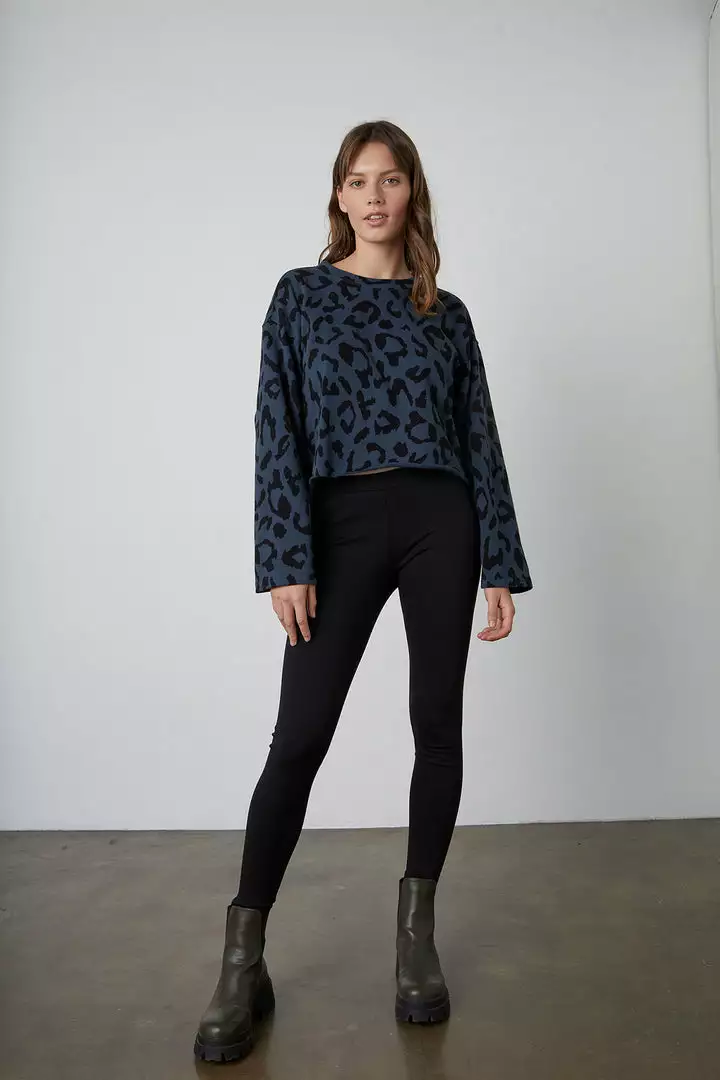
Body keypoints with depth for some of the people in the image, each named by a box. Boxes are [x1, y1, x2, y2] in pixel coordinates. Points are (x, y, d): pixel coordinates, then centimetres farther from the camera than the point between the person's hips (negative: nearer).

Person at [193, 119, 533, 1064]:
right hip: (340, 524, -2)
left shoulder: (446, 313, 12)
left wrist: (501, 566, 3)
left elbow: (480, 441, 9)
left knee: (438, 723, 4)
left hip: (439, 522, 3)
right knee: (300, 735, -5)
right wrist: (286, 561, -11)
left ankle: (418, 934, 21)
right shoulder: (301, 295, 7)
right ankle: (244, 961, 7)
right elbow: (278, 433, -2)